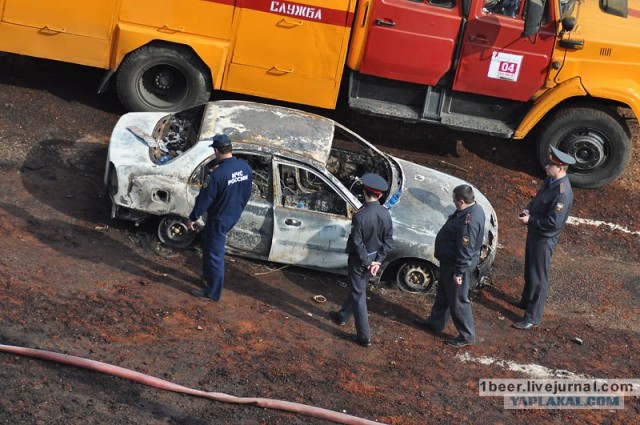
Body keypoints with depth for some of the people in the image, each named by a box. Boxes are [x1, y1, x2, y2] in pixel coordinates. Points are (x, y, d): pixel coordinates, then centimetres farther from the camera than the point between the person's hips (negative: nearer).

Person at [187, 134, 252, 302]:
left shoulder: (217, 174, -29)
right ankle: (209, 274, 42)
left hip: (219, 218, -8)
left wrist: (192, 218, -7)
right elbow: (247, 193, 7)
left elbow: (204, 199, -21)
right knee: (207, 239, 29)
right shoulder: (245, 167, -6)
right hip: (234, 216, 8)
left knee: (215, 254, 6)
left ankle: (213, 292, 17)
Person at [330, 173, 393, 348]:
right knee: (357, 289, 25)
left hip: (360, 260, -6)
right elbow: (388, 240, -4)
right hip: (374, 258, 7)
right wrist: (378, 261, -3)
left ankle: (364, 336, 8)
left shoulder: (360, 215, -26)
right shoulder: (385, 213, -8)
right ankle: (342, 316, 47)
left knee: (358, 295, 4)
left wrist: (366, 263, -11)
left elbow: (357, 243, -22)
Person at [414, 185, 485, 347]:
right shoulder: (472, 208, -1)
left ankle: (467, 336, 17)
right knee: (443, 293, 25)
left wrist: (459, 272, -21)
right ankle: (435, 322, 44)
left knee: (458, 300, 4)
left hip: (457, 266, -10)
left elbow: (466, 251, -29)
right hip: (449, 261, 10)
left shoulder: (468, 221, -33)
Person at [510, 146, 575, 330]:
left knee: (538, 278, 3)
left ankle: (533, 318, 13)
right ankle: (526, 301, 47)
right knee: (529, 271, 27)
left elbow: (553, 223, -30)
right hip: (534, 232, 9)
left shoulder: (562, 193, -30)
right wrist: (528, 210, -3)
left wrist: (530, 220, -21)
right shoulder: (550, 180, -2)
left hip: (544, 239, -9)